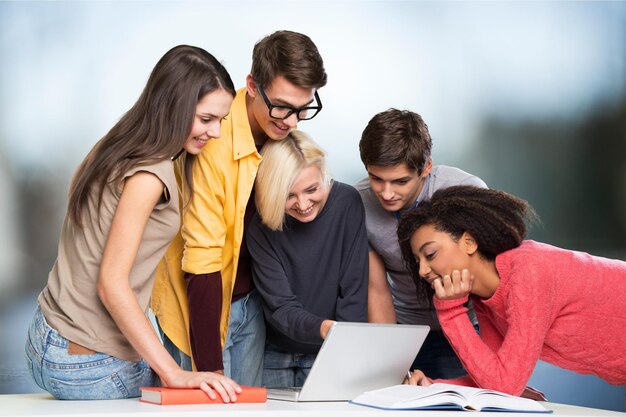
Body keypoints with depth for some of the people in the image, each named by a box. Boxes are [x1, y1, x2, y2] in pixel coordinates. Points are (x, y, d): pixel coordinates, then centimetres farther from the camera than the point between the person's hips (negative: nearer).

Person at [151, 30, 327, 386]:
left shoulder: (283, 132, -4)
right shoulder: (213, 144, -27)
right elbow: (202, 262, -26)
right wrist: (210, 367, -25)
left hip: (250, 301, 7)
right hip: (201, 303, -6)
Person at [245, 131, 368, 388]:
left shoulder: (346, 203, -12)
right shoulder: (260, 228, -12)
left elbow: (354, 290, -12)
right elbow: (280, 307, -17)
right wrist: (323, 329, -37)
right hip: (275, 354, 1)